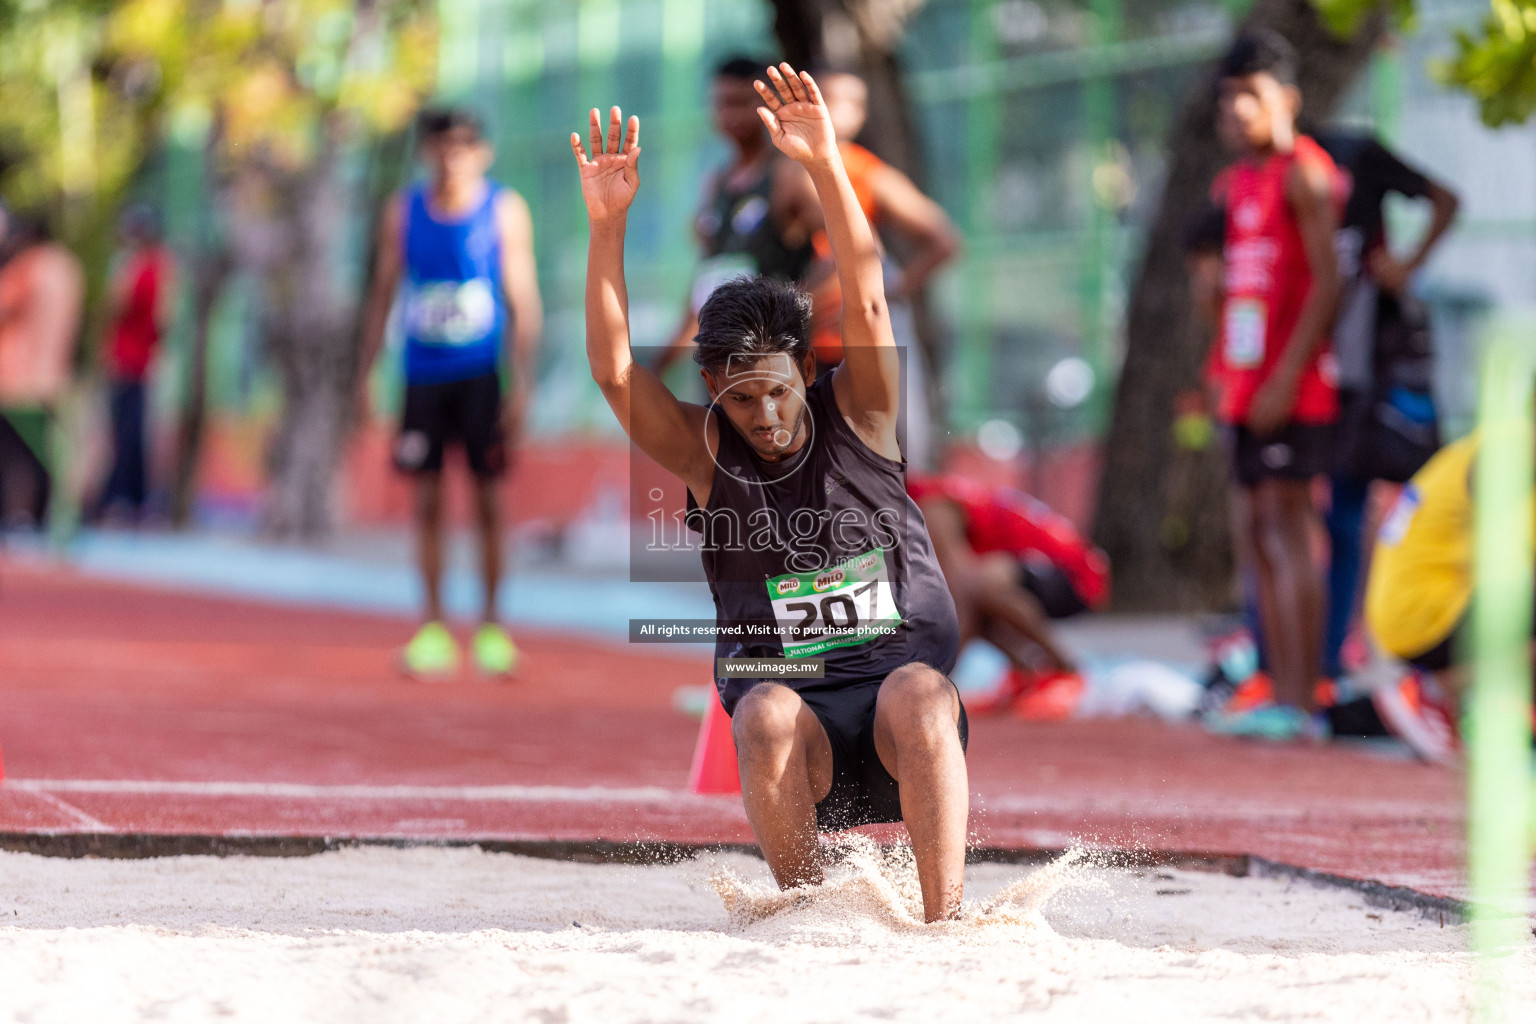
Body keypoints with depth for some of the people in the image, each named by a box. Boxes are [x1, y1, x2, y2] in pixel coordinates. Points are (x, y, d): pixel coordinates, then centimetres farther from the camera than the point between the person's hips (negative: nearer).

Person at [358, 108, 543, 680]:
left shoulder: (505, 211, -2)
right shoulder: (403, 213, 5)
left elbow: (524, 300, -3)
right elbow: (383, 294, 12)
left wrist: (523, 385, -9)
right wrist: (366, 374, 7)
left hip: (481, 373, -2)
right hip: (423, 372, 2)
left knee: (487, 493, -2)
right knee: (427, 498, 1)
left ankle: (491, 626, 7)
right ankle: (433, 627, 6)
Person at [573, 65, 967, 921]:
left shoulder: (857, 416, 3)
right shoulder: (703, 451, 4)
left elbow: (867, 302, -13)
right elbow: (614, 368, -11)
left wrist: (827, 166, -26)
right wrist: (608, 223, -22)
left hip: (900, 673, 0)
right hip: (793, 700, 0)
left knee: (914, 695, -36)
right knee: (766, 717, -35)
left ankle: (945, 922, -35)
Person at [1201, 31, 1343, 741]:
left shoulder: (1303, 173, -8)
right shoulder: (1233, 183, 18)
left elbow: (1328, 281, -15)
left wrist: (1287, 375, -19)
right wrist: (1222, 375, 16)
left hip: (1292, 385, -9)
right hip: (1246, 385, 9)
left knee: (1287, 529, -10)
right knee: (1253, 537, 8)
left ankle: (1302, 704, -10)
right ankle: (1280, 696, 12)